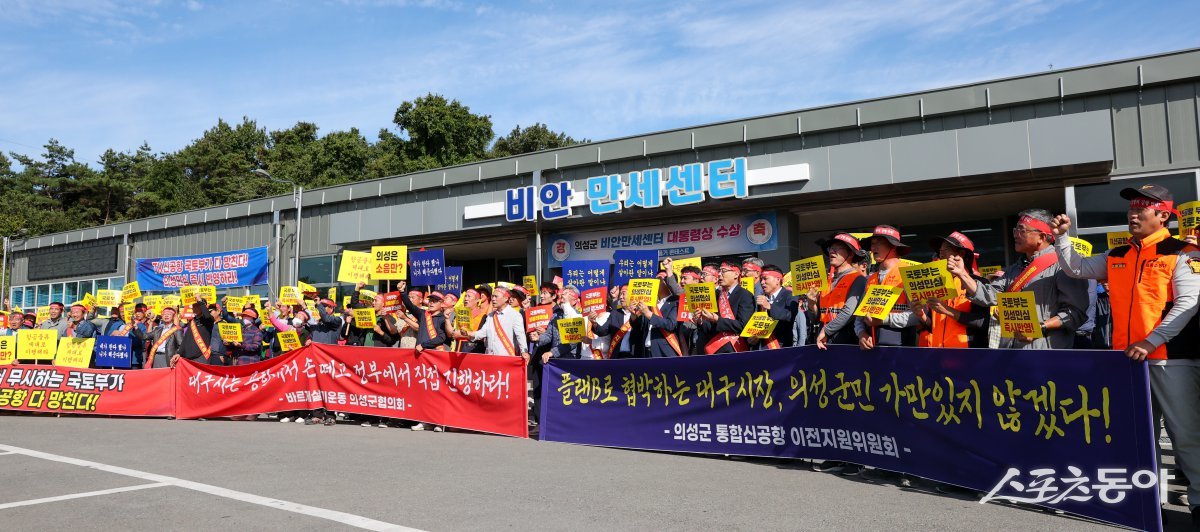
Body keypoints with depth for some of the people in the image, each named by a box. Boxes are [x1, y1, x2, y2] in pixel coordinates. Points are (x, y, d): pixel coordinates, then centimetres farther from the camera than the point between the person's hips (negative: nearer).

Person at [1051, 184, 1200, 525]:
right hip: (1127, 358, 6)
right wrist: (1061, 237, 5)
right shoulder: (1117, 257, 13)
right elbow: (1076, 269, 20)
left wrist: (1151, 341, -20)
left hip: (1171, 357, -6)